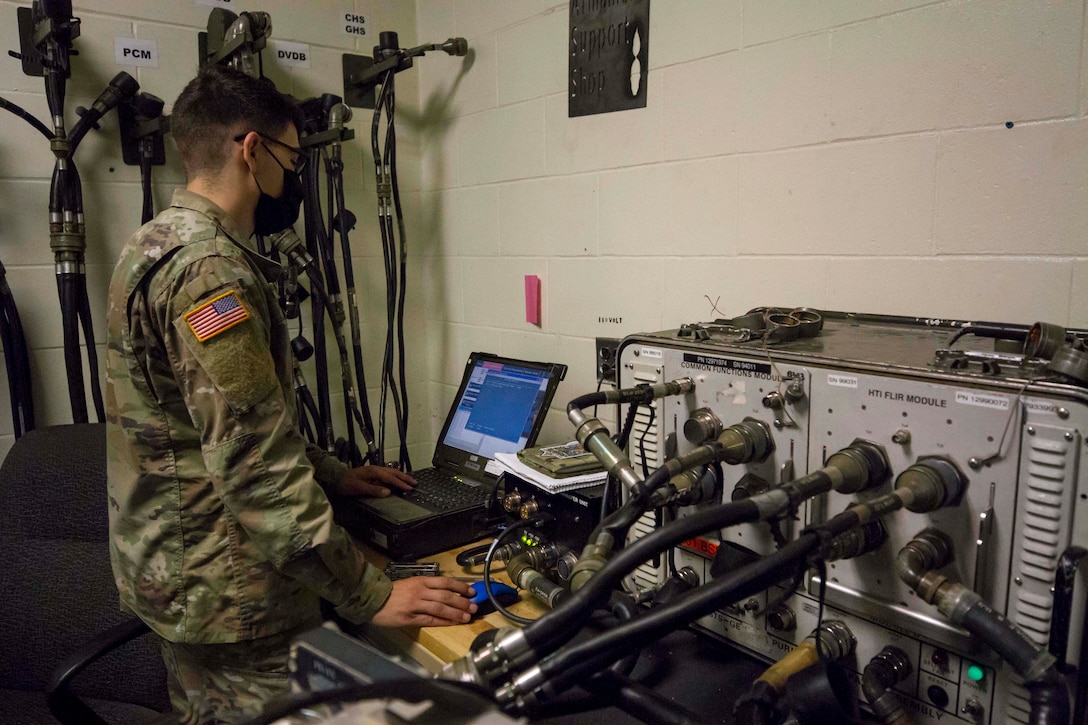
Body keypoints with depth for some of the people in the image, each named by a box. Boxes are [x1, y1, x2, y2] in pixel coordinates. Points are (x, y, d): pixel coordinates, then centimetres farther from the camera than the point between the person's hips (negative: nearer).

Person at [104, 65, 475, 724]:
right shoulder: (208, 270, -23)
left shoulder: (163, 245, 11)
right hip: (228, 596, -10)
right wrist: (371, 597, -23)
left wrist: (332, 475, 15)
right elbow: (257, 470, -28)